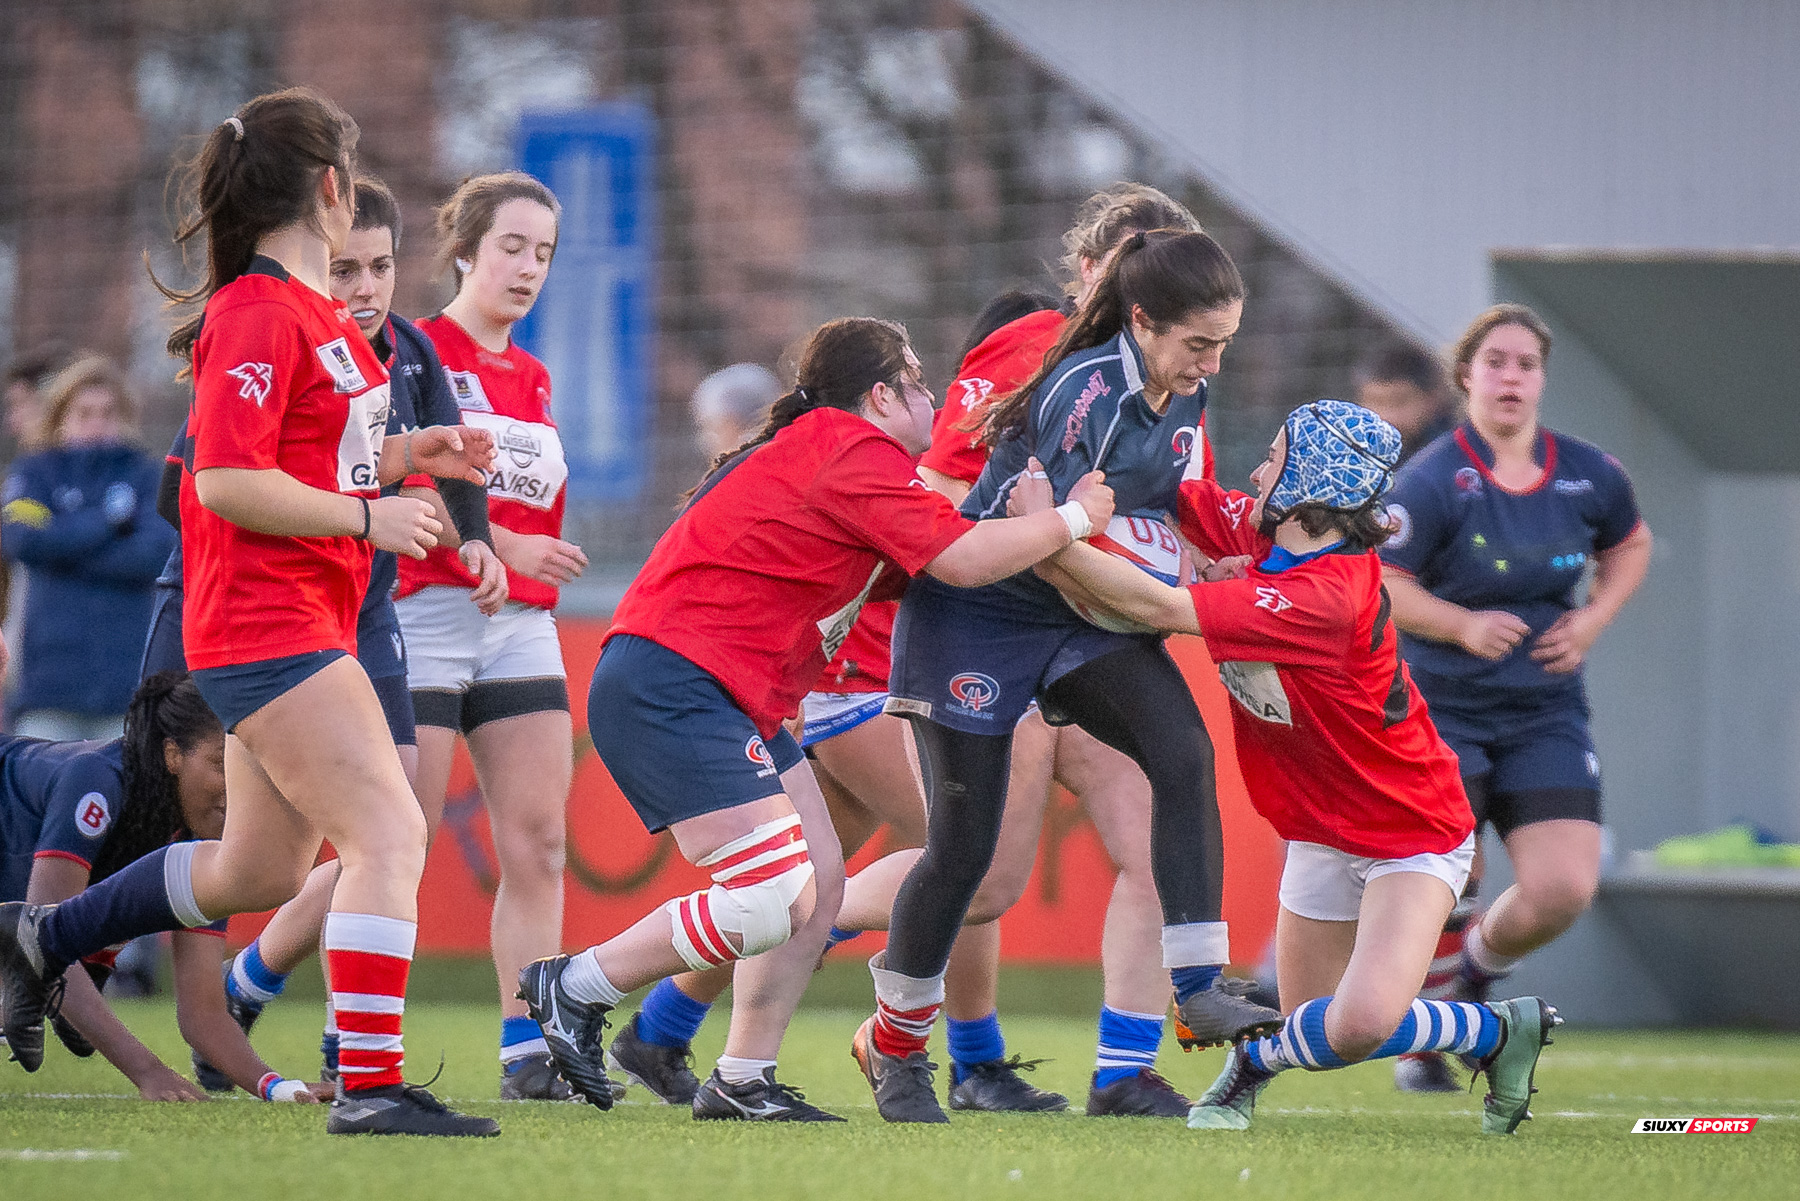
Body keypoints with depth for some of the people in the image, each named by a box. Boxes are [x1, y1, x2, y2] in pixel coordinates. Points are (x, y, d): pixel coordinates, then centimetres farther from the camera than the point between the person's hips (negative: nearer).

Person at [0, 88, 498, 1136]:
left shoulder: (317, 312, 15)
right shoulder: (258, 313, -15)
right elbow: (228, 480, -21)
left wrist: (404, 455, 10)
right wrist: (368, 518, -17)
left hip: (306, 629, 10)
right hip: (267, 627, -10)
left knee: (259, 871, 18)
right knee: (391, 832, -16)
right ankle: (370, 1084, -16)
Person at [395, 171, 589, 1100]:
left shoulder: (532, 378, 18)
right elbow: (390, 491, -14)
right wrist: (500, 547, -19)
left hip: (521, 625, 7)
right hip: (425, 613, -7)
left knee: (538, 841, 0)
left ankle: (529, 1054, 1)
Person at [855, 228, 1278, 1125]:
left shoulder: (1185, 398, 0)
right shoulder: (1085, 388, -25)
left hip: (1081, 616, 6)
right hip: (978, 612, -6)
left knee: (1184, 754, -20)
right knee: (964, 842, -3)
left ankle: (1198, 988, -23)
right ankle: (893, 1045, 19)